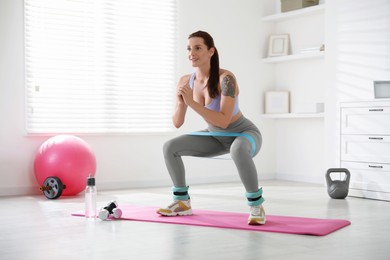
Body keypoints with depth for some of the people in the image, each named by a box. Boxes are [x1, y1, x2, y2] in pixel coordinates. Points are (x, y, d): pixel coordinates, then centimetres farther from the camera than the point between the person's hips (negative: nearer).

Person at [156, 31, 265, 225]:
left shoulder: (225, 78, -29)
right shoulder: (185, 81, -11)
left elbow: (224, 121, -36)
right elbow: (177, 123, -8)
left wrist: (192, 102, -38)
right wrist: (181, 103, -28)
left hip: (245, 134, -6)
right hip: (216, 137, 6)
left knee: (238, 150, -42)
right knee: (170, 147, -7)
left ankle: (256, 206, -22)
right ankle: (182, 202, 7)